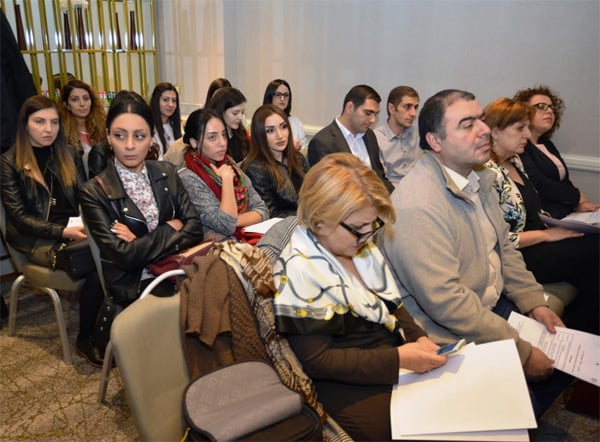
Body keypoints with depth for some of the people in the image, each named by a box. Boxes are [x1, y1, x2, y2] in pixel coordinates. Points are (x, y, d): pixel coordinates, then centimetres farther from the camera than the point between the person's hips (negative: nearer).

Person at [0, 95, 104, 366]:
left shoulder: (68, 154, 14)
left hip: (73, 230, 4)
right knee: (94, 263, -32)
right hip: (36, 239, -3)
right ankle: (86, 340, -13)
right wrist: (63, 232, -18)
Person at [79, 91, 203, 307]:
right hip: (134, 285, -4)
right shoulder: (94, 192, -6)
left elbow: (194, 229, -1)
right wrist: (171, 228, -6)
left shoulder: (167, 173, 7)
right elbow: (125, 256, -13)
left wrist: (142, 243, -12)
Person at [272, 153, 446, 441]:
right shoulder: (298, 271, -20)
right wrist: (398, 359, -24)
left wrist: (418, 338, -6)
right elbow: (317, 361, -20)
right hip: (350, 386, -7)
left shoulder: (361, 246, 3)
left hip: (397, 359, 8)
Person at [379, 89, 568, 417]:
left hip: (495, 305, 9)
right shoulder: (417, 206, -28)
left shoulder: (476, 177, 3)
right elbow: (446, 302, -29)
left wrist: (534, 302, 3)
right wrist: (521, 352, -21)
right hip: (455, 338, -9)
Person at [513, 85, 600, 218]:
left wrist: (579, 203, -6)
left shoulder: (546, 143, 21)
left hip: (569, 212, 8)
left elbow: (565, 181, 14)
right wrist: (578, 197, -6)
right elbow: (536, 182, -18)